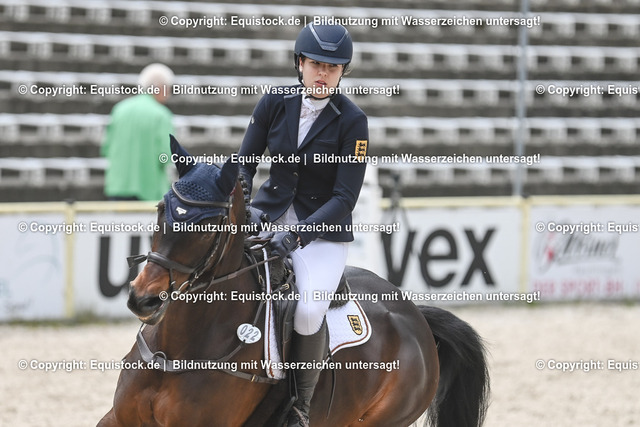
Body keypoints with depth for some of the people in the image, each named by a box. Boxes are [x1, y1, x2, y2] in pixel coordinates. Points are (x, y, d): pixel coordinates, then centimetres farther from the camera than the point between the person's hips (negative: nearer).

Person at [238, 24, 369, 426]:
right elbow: (245, 162, 5)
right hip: (270, 212, 4)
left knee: (309, 311, -29)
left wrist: (298, 234, -27)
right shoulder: (276, 102, -2)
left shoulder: (352, 121, -12)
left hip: (324, 227, -4)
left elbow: (345, 198, -15)